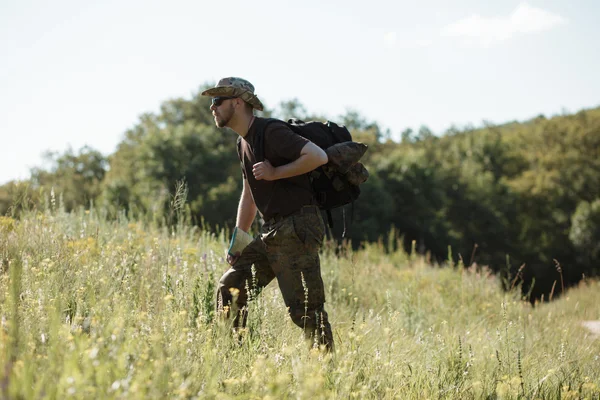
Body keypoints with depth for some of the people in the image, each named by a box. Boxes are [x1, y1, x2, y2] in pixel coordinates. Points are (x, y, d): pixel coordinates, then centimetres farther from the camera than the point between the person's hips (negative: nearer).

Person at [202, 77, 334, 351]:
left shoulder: (271, 133, -12)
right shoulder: (243, 143, 18)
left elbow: (318, 156, -24)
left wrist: (275, 173, -17)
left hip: (298, 228, -9)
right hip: (272, 232, 9)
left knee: (305, 308, -10)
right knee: (229, 288, 7)